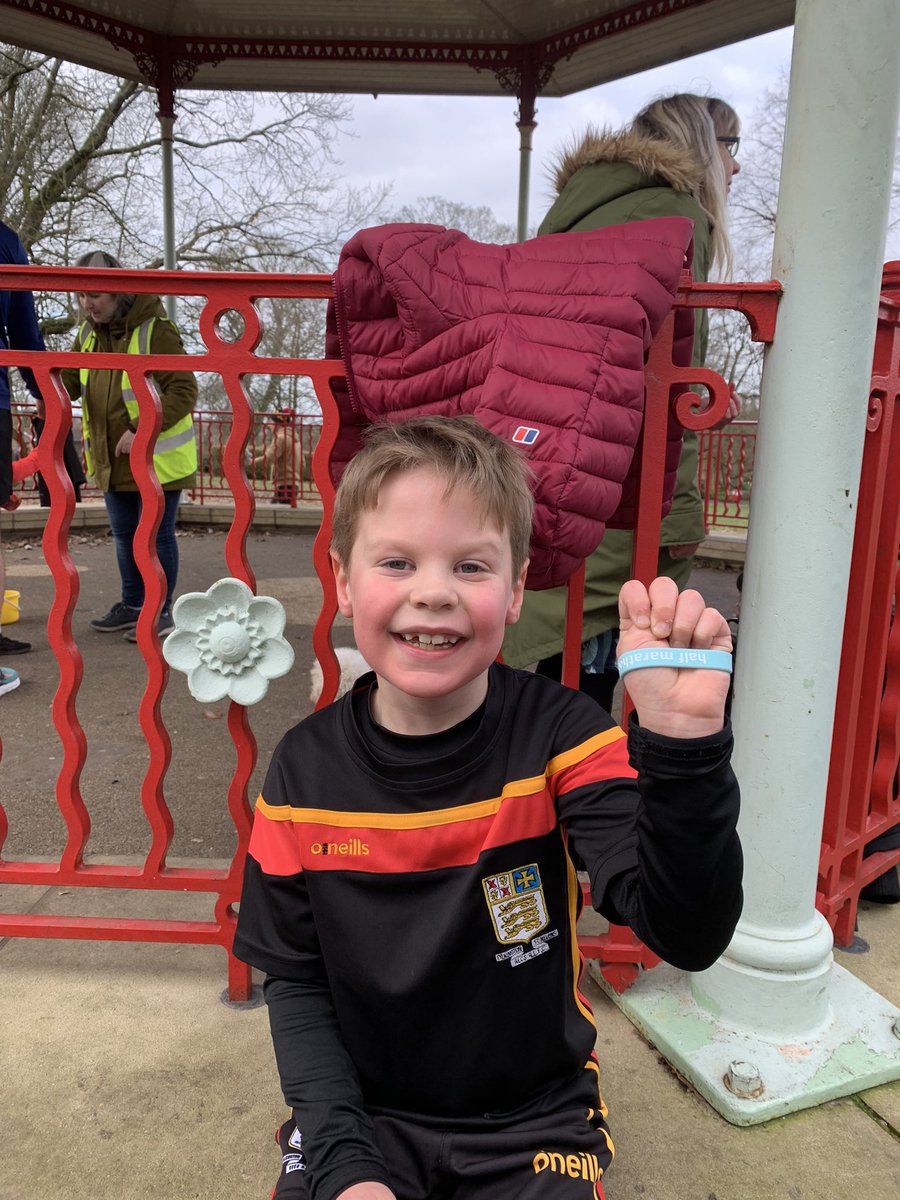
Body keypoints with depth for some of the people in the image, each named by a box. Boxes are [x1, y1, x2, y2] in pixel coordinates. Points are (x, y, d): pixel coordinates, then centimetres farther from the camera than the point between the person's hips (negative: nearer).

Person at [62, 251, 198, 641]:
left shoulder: (154, 330, -16)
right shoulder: (87, 333, 7)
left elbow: (184, 391, -20)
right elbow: (69, 381, 10)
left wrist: (142, 431, -27)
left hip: (157, 456, -7)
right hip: (114, 458, 7)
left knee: (157, 533, 2)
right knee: (124, 534, 15)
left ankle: (161, 610, 15)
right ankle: (132, 605, 30)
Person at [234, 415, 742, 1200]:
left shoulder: (559, 737, -18)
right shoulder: (306, 769, -13)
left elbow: (688, 935, -29)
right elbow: (295, 982, -3)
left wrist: (685, 743, -43)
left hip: (533, 1120, 0)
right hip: (364, 1109, 1)